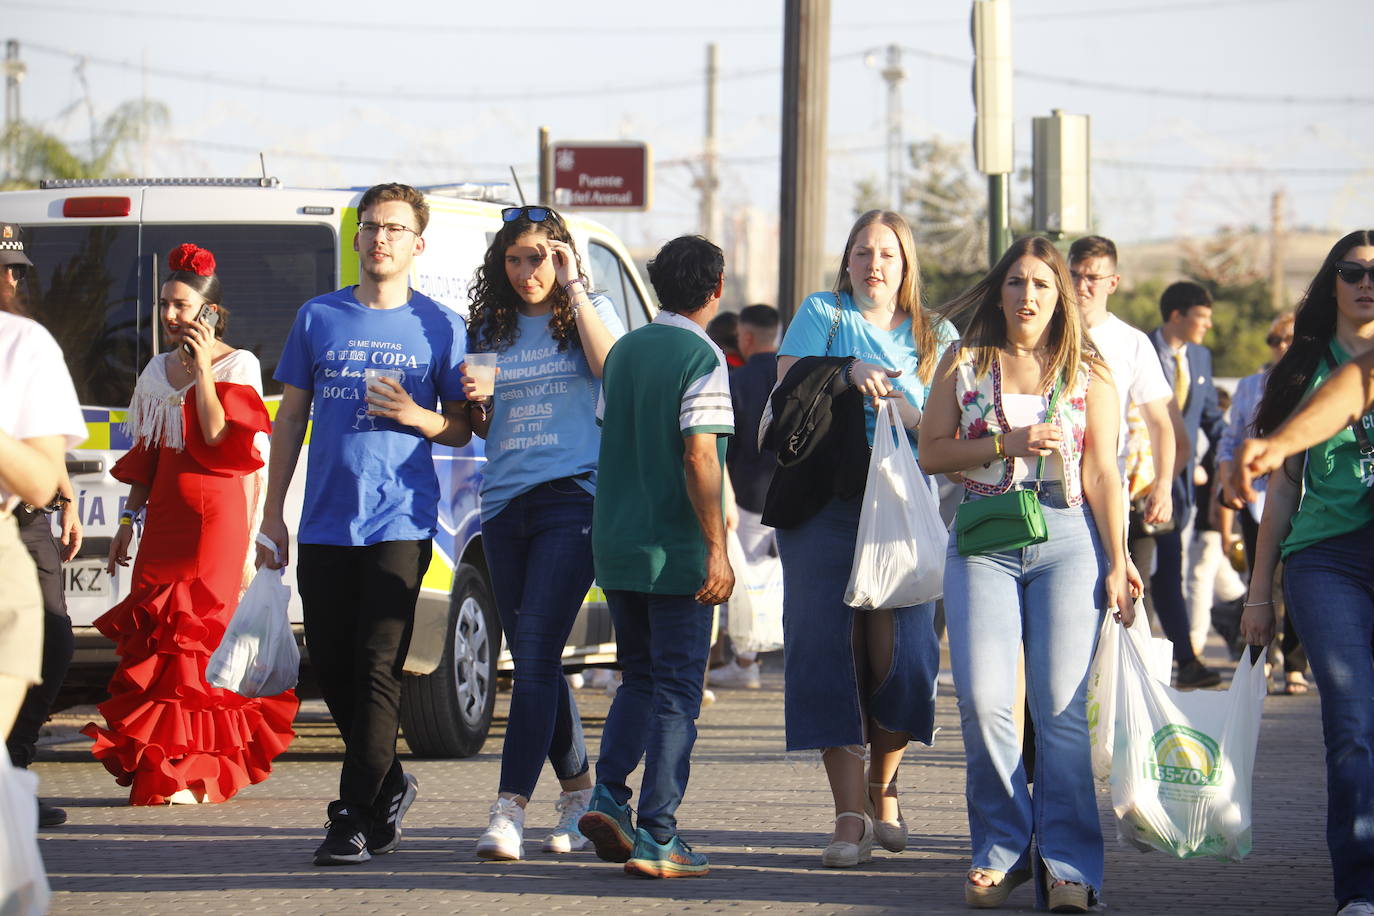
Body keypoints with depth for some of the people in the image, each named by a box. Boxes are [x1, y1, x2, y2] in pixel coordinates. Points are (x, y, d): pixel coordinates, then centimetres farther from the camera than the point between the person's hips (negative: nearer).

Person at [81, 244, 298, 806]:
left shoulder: (237, 366, -2)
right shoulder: (157, 371, 17)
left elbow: (219, 438, -17)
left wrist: (203, 369, -16)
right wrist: (129, 518, 15)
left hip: (216, 514, -6)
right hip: (164, 517, 6)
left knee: (198, 632, -10)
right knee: (154, 633, 1)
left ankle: (194, 772, -9)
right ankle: (161, 769, 5)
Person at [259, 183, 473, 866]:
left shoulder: (439, 327, 5)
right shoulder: (318, 318, 11)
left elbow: (461, 429, 9)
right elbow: (291, 419, 14)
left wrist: (418, 417, -13)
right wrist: (272, 513, 10)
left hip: (400, 521, -3)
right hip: (325, 522, 4)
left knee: (377, 668, -10)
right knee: (330, 665, 7)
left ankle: (354, 818, -8)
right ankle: (389, 785, 27)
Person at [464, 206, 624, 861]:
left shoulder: (590, 314, 5)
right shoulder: (490, 329, 15)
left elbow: (612, 365, -17)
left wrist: (573, 287, -11)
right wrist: (474, 402, -2)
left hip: (572, 495, -5)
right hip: (505, 503, 5)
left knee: (536, 651, -14)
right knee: (532, 658, 8)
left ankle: (510, 809, -20)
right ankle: (578, 789, 23)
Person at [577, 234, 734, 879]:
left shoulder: (623, 351, 10)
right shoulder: (701, 359, -12)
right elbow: (699, 458, -19)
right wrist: (717, 548, -16)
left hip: (615, 546, 7)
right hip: (676, 549, -6)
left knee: (640, 677, 20)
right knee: (676, 689, -1)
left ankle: (608, 795, 4)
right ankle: (656, 835, -4)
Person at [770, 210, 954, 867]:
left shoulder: (937, 337, 18)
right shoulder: (822, 315, 15)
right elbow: (787, 387, 2)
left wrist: (912, 415, -12)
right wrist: (847, 374, -13)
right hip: (824, 504, -1)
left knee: (900, 651, -9)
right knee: (831, 646, -8)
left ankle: (883, 789, 16)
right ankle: (850, 816, -7)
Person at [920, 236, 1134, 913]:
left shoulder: (1087, 373, 8)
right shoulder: (964, 363, 9)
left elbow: (1101, 473, 5)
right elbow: (931, 453, 6)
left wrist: (1117, 565, 0)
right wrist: (1005, 443, -7)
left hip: (1067, 538, -1)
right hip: (983, 542, 1)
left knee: (1061, 704, -8)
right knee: (982, 699, -10)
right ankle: (999, 850, 5)